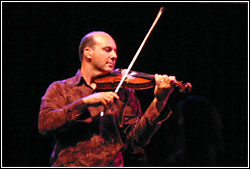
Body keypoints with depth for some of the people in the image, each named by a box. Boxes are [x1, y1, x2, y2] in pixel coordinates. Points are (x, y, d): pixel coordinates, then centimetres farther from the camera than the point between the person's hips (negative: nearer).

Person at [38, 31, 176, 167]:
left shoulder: (124, 93, 13)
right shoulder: (59, 89, 10)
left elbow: (136, 138, 2)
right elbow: (44, 124, -6)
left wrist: (159, 101, -10)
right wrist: (85, 102, -14)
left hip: (112, 163, 2)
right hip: (71, 163, -2)